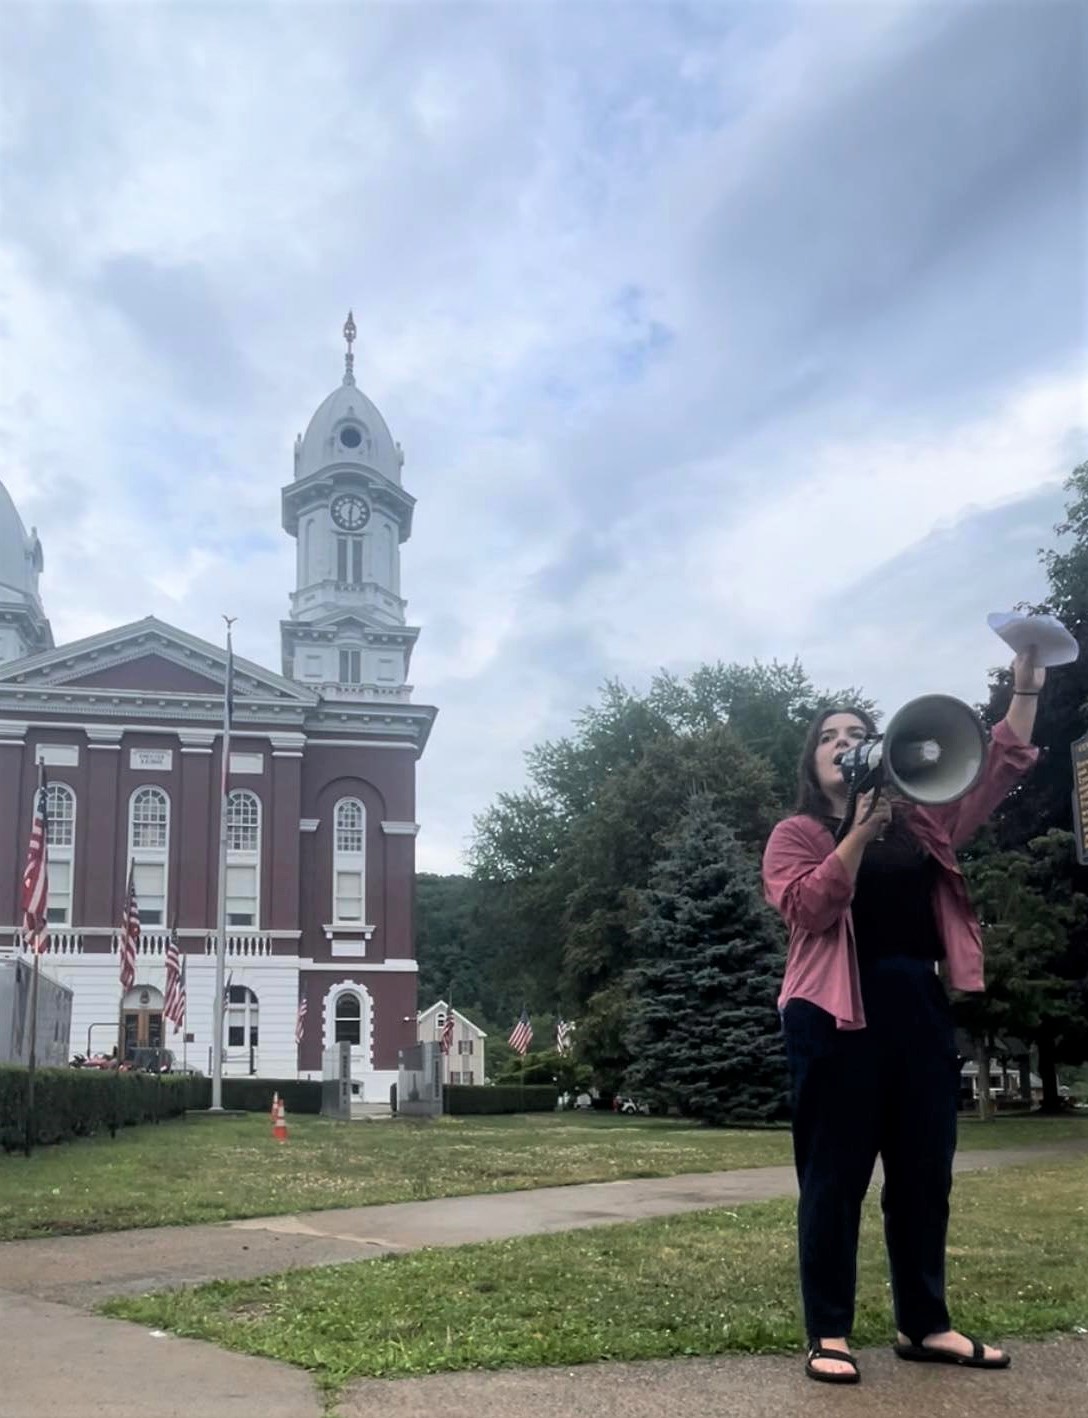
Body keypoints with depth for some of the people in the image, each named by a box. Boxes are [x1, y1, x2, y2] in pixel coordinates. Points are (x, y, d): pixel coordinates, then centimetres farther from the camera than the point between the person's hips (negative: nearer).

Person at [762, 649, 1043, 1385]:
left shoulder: (921, 821, 14)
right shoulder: (797, 833, 3)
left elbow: (1000, 770, 12)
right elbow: (808, 908, -13)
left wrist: (1025, 689, 4)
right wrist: (859, 832, -19)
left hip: (920, 1007, 5)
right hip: (837, 1012, -4)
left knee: (925, 1172, 10)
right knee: (836, 1177, 1)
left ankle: (925, 1324, 23)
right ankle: (829, 1333, 9)